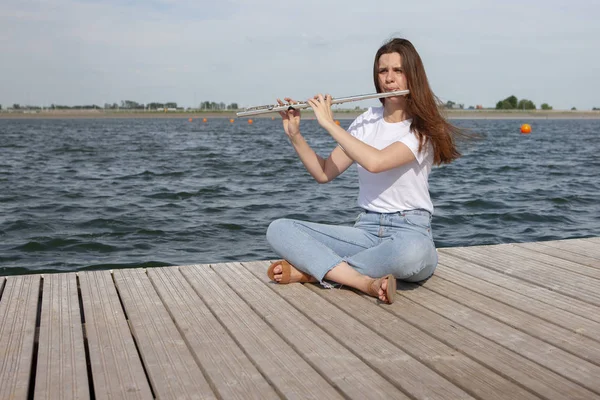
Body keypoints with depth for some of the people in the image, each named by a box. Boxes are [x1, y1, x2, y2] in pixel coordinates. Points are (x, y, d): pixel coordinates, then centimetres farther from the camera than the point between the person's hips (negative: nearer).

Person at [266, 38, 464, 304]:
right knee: (279, 229, -15)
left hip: (410, 232, -4)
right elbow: (324, 173, 8)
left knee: (411, 253, -43)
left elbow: (375, 162, -25)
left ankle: (312, 270, -22)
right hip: (366, 230, 5)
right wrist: (294, 134, -6)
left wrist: (329, 123, -17)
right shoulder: (366, 121, 10)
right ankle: (365, 282, -30)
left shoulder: (424, 128, -7)